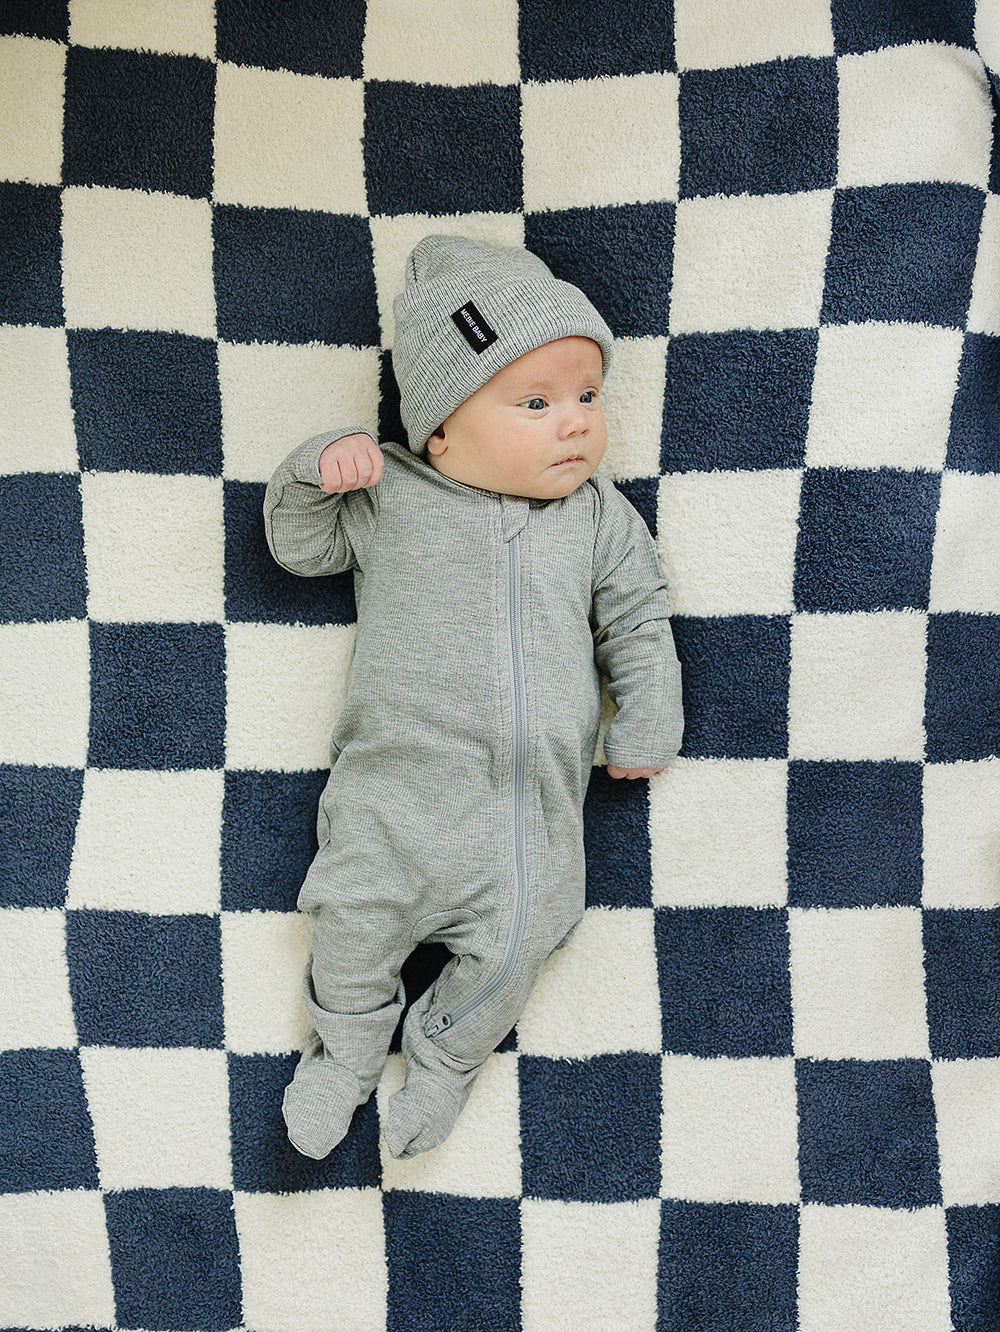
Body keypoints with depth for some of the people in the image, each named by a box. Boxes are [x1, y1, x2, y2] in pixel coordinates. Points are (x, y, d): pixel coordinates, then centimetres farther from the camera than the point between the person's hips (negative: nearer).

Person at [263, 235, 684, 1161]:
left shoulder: (597, 515, 9)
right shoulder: (387, 496, 5)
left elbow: (636, 618, 14)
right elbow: (296, 543, 14)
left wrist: (648, 723, 6)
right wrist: (317, 470, -5)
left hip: (537, 792, 2)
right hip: (399, 776, -1)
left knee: (513, 942, -3)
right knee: (356, 916, -6)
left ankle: (443, 1060, 27)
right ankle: (345, 1049, 26)